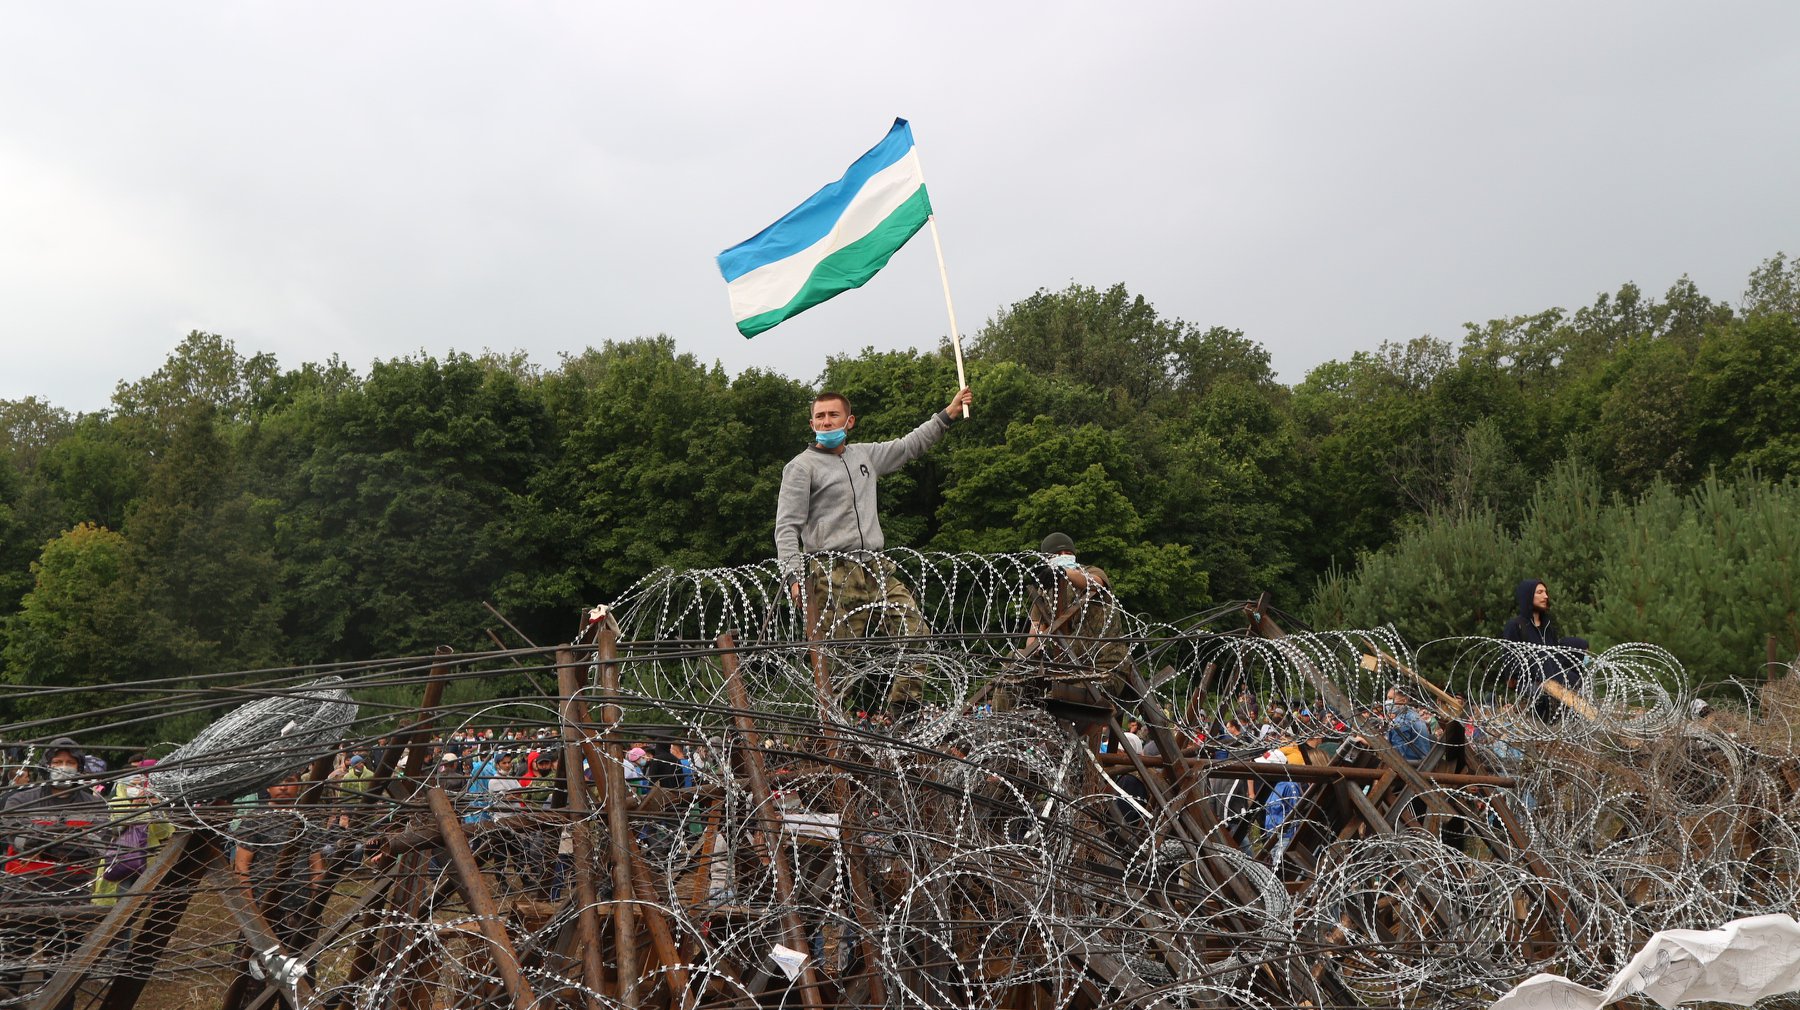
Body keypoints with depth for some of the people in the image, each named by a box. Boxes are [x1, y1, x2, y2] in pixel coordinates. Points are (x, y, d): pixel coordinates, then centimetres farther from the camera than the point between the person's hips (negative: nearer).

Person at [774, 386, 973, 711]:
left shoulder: (865, 455, 19)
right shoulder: (801, 466, 2)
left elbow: (908, 447, 34)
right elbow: (786, 528, -4)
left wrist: (948, 414, 31)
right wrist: (794, 576, -16)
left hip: (877, 570, 6)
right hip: (833, 575, -6)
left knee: (916, 634, -5)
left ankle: (905, 707, 2)